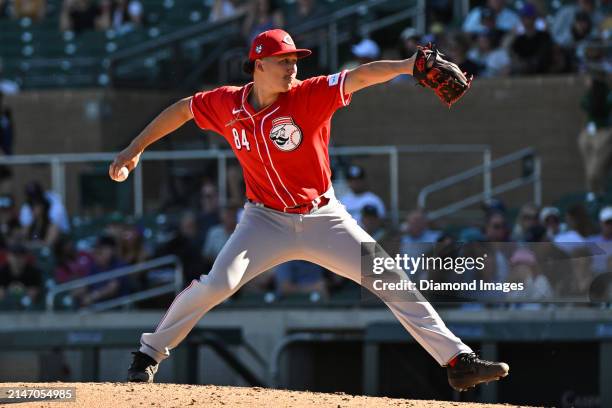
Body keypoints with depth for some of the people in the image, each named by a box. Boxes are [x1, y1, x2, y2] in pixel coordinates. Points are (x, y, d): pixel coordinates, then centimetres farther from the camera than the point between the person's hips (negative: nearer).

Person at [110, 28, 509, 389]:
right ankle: (150, 353, 0)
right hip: (267, 221, 0)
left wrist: (411, 64, -44)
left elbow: (361, 76, -29)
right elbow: (182, 109, 11)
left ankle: (457, 360, -4)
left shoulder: (310, 95, -15)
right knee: (216, 284, -19)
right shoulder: (226, 104, -7)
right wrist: (136, 149, 13)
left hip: (323, 218, 0)